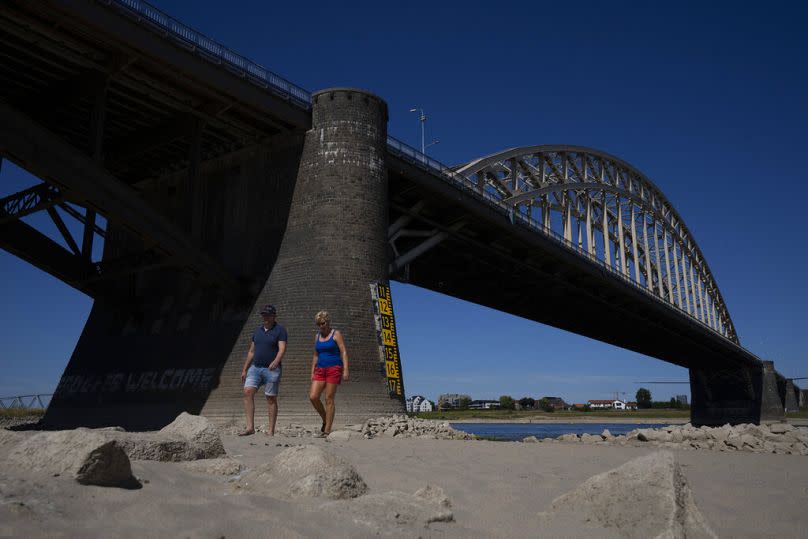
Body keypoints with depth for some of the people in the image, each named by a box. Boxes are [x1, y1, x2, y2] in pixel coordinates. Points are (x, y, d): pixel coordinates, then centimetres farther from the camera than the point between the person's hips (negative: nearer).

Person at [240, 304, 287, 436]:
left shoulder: (280, 330, -3)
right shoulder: (257, 330, 15)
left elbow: (282, 349, -16)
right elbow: (251, 351, 19)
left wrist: (276, 362, -35)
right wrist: (244, 370, 17)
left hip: (272, 370, -5)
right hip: (255, 368, 5)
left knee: (271, 399, 0)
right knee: (248, 392, -14)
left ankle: (271, 430, 8)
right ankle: (250, 427, -14)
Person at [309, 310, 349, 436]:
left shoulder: (336, 334, -1)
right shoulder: (317, 336, 15)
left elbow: (344, 353, -8)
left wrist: (345, 370, -17)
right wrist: (312, 372, 14)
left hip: (334, 368, -5)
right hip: (320, 370, 5)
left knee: (329, 399, -7)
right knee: (313, 397, -9)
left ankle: (327, 430, -2)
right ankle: (325, 420, 14)